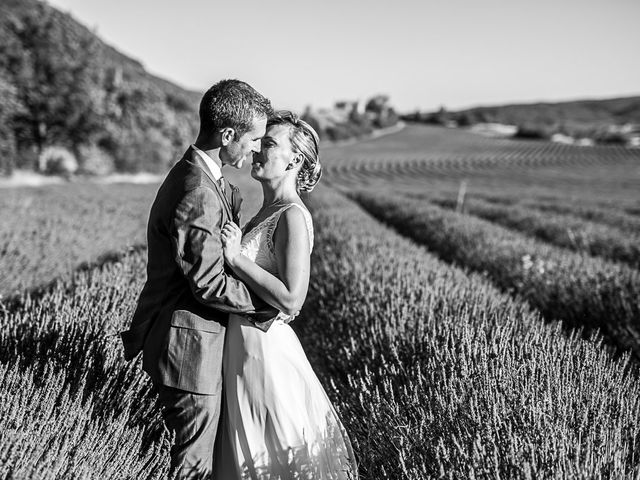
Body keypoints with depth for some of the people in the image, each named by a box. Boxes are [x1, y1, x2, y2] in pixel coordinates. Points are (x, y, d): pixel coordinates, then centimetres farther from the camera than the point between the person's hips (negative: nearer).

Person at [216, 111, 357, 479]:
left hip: (266, 349, -9)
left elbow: (291, 299, -25)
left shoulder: (293, 216, -17)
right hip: (245, 344, 9)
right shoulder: (268, 212, 10)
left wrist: (235, 257, -21)